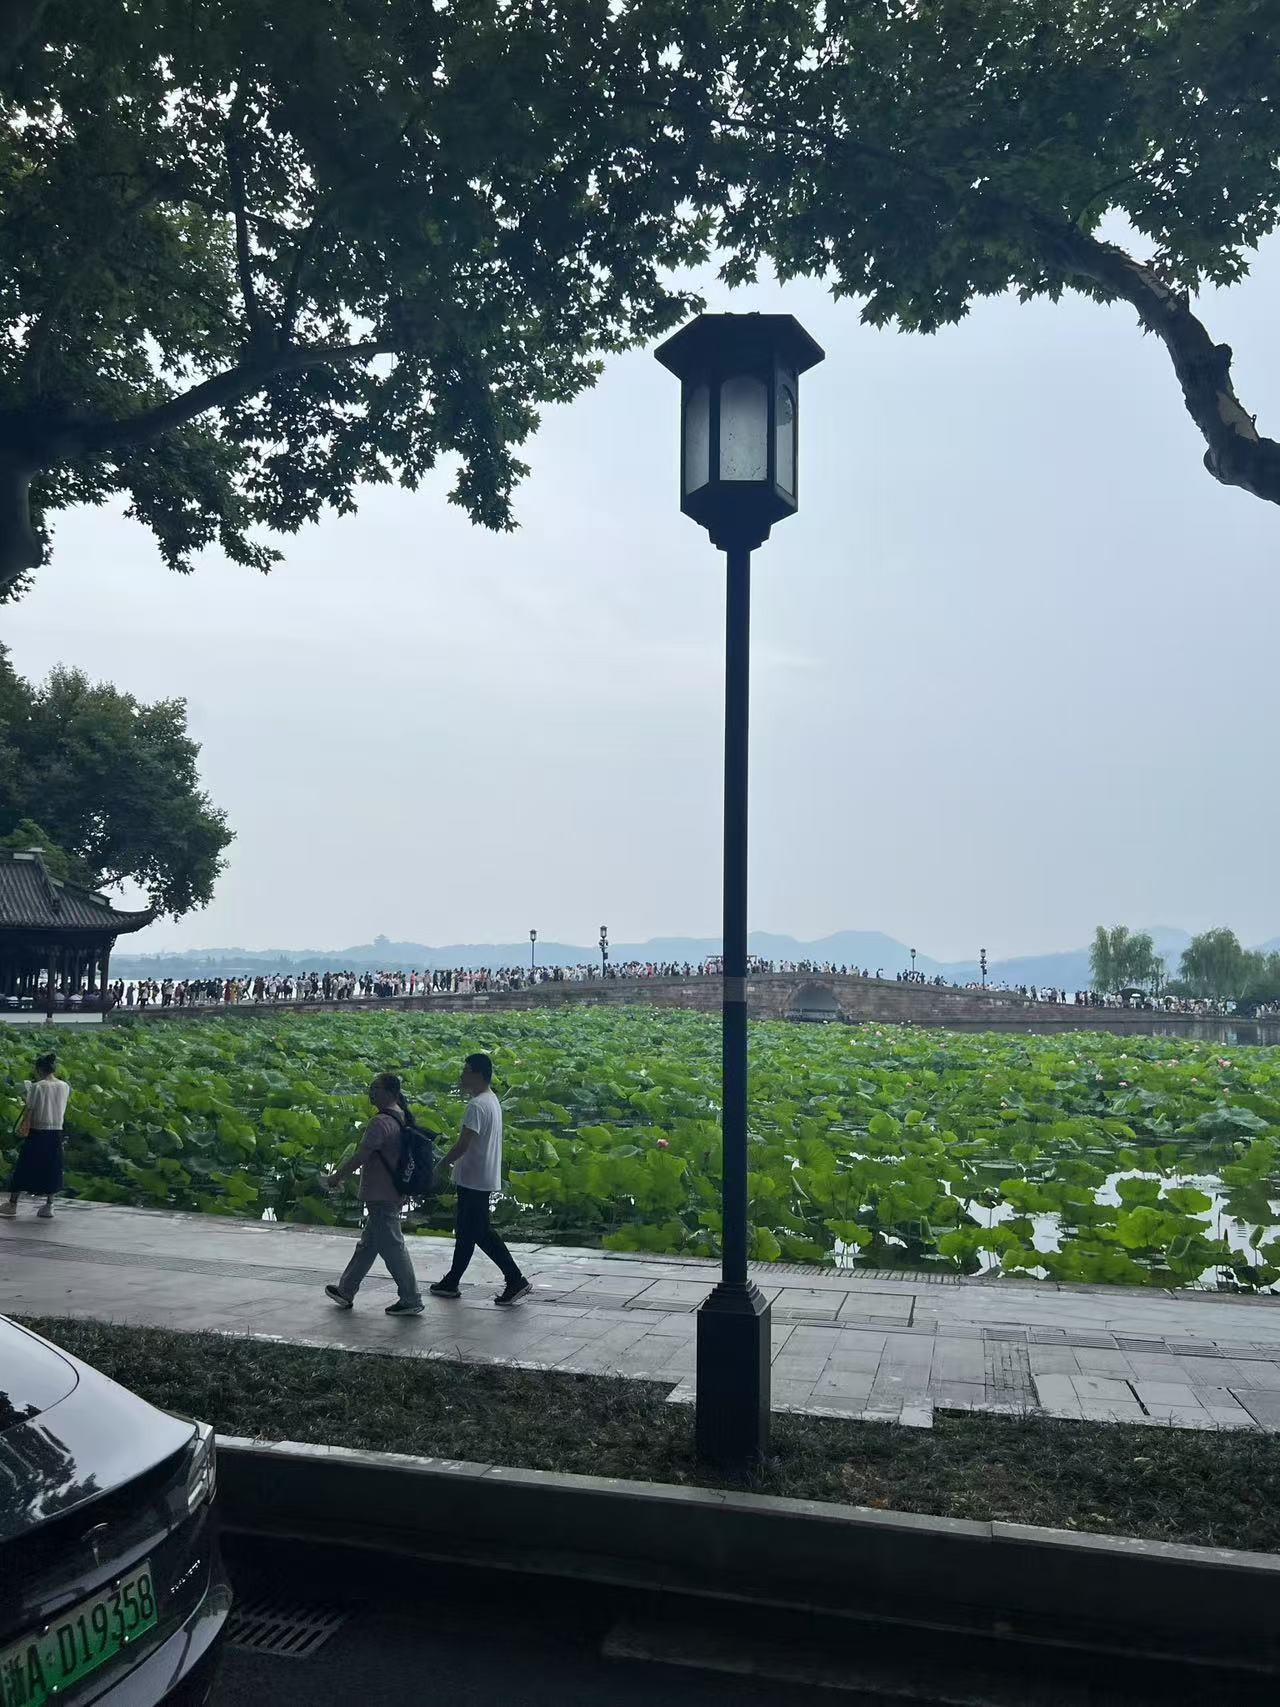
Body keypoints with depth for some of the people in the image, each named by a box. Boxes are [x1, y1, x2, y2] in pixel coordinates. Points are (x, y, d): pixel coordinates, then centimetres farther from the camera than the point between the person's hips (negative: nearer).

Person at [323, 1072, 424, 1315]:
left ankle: (411, 1300, 3)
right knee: (367, 1244, 19)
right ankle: (346, 1291, 31)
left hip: (381, 1197, -10)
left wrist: (336, 1177, -8)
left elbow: (360, 1157, -20)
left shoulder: (381, 1122, -21)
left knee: (392, 1247, -2)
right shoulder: (401, 1119, 9)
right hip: (394, 1193, 10)